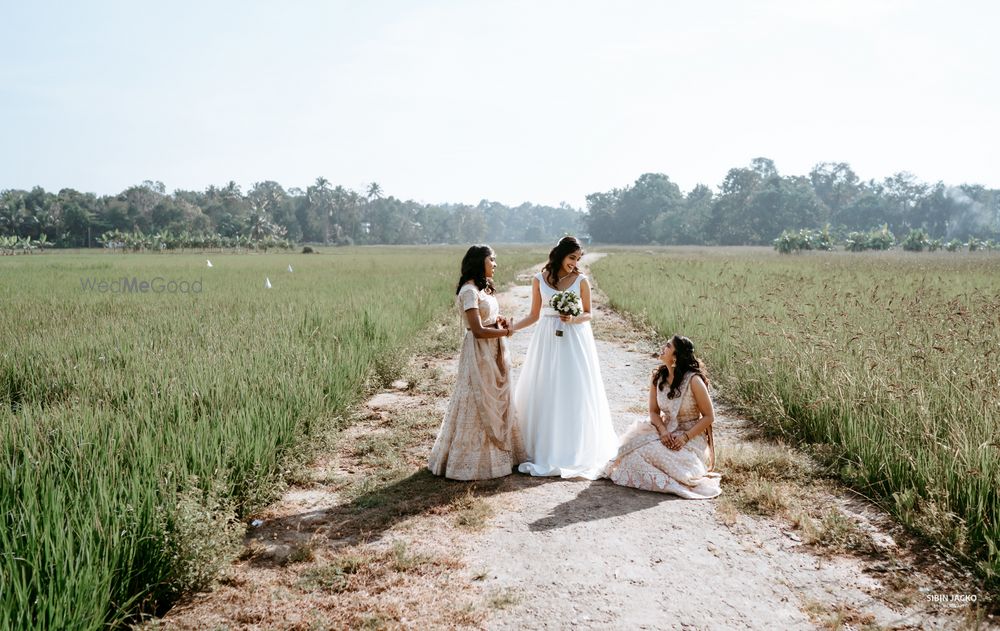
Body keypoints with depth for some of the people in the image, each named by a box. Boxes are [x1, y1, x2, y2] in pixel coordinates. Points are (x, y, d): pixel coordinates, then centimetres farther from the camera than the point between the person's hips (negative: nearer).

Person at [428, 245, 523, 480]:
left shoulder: (483, 287, 12)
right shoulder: (469, 291, -17)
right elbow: (478, 330, -21)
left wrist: (500, 320, 3)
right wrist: (505, 332, -9)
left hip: (493, 353, 9)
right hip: (479, 354, -9)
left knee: (494, 403, 15)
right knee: (478, 406, -1)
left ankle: (496, 453, 26)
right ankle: (471, 459, 11)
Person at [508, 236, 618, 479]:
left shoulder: (581, 281, 0)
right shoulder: (539, 280, 3)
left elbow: (588, 314, 5)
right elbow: (535, 315, 7)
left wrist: (573, 319, -15)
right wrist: (512, 327, -6)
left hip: (574, 341, -1)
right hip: (547, 340, 1)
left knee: (574, 394, 1)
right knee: (543, 394, 3)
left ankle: (573, 450, 13)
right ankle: (543, 449, 14)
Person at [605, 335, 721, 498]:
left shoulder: (693, 380, -18)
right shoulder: (658, 377, -2)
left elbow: (709, 417, -12)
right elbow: (654, 411, 5)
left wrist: (686, 437, -20)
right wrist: (663, 430, -15)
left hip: (692, 437, -6)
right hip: (666, 432, 6)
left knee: (653, 452, -28)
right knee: (638, 442, -18)